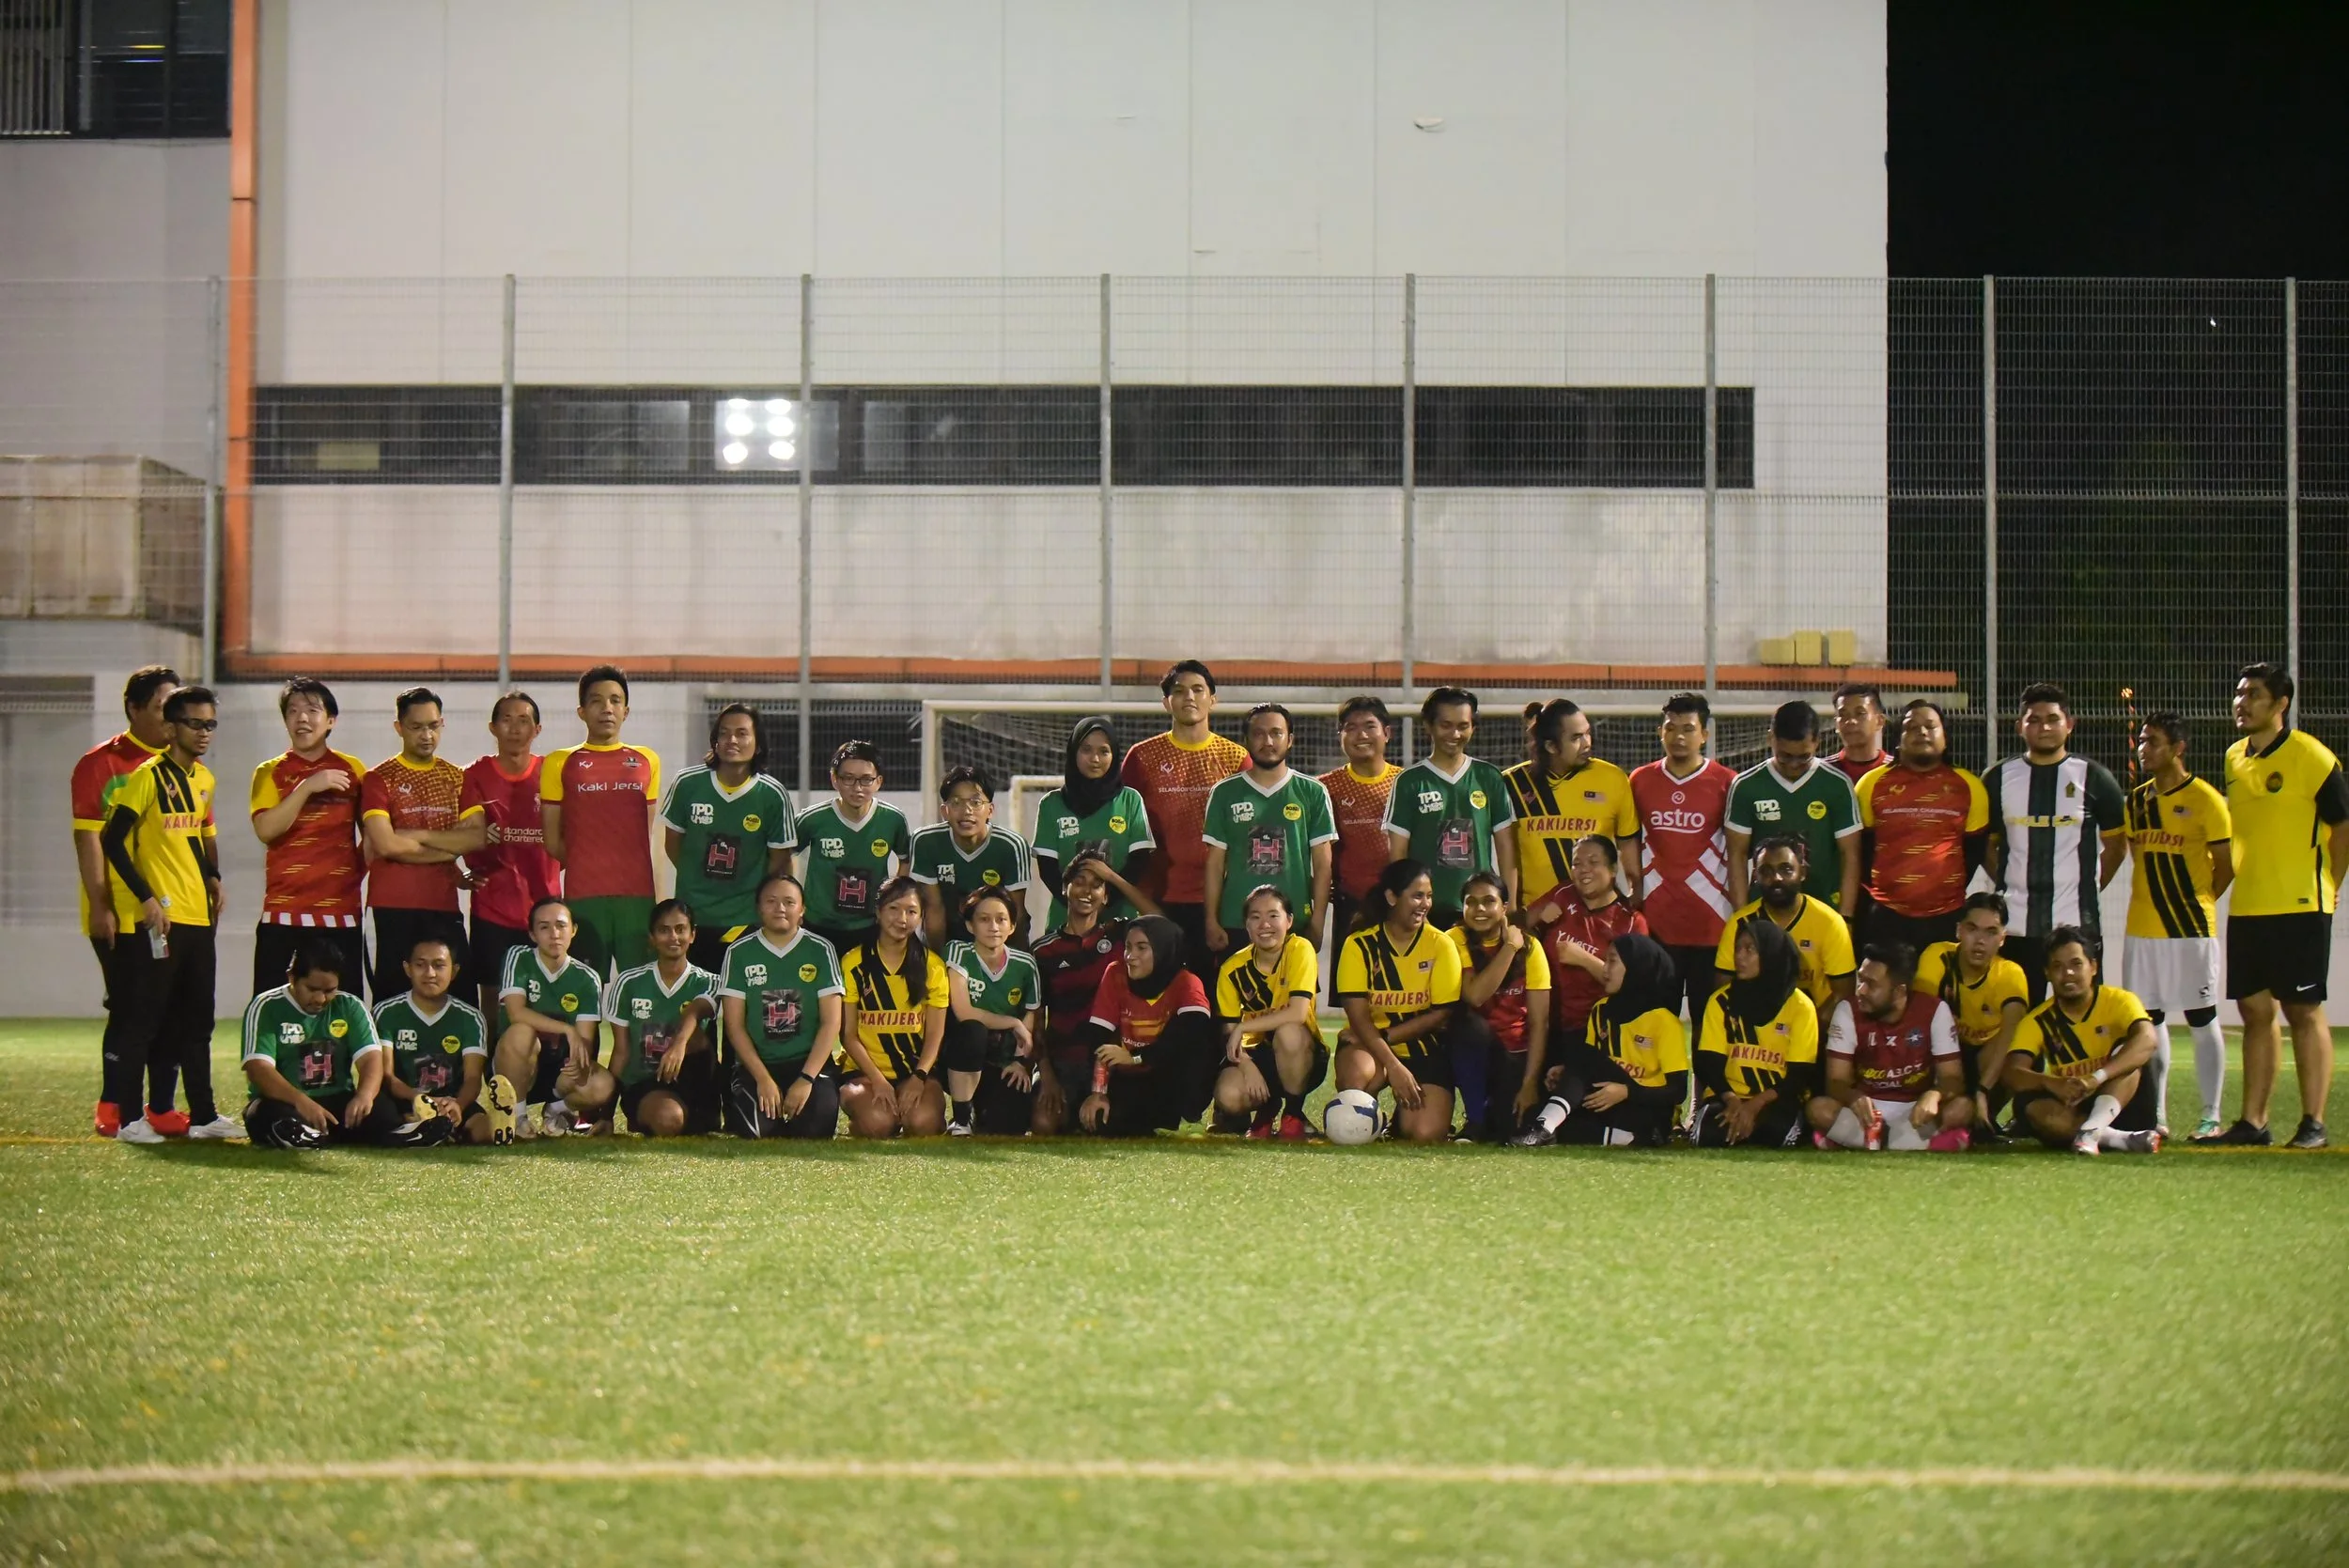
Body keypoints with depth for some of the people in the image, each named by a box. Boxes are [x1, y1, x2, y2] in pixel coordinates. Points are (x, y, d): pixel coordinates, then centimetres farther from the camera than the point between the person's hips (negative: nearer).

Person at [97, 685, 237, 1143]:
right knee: (140, 1019, -4)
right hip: (156, 917, -8)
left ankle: (203, 1115, 18)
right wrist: (146, 898, -17)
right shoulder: (148, 776, -11)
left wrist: (212, 879, 10)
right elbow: (112, 839, -14)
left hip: (198, 916, 8)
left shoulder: (204, 779, 13)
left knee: (196, 1020, 12)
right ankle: (128, 1118, 0)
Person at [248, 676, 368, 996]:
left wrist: (357, 871, 4)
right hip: (283, 912, -1)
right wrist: (307, 786, -14)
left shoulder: (352, 769, 10)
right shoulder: (270, 773, 6)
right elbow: (266, 829, -10)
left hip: (340, 912, 1)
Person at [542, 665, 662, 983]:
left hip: (638, 896, 2)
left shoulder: (647, 762, 15)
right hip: (583, 897, -2)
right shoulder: (560, 763, 7)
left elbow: (649, 834, 15)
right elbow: (552, 841, 7)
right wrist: (587, 868, 7)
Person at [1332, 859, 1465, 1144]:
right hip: (1369, 1045, -1)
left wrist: (1386, 1036, -16)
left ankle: (1404, 1111, 15)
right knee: (1355, 1076, -38)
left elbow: (1442, 1014, -7)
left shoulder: (1440, 945, -3)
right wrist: (1394, 1066, -25)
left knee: (1426, 1133, -22)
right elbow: (1359, 1017, -12)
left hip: (1425, 1048, 1)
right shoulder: (1360, 946, -6)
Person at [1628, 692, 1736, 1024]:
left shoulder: (1727, 783, 0)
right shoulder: (1640, 781, 8)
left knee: (1709, 1020, 1)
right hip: (1655, 918, 2)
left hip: (1710, 921, -2)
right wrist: (1632, 903, 10)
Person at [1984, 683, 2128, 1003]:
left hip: (2077, 922, -2)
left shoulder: (2094, 778, 2)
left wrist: (2088, 888, 5)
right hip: (2015, 925, 2)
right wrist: (2005, 885, 8)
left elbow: (2116, 845, 10)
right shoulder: (1998, 779, 6)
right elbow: (1985, 843, 16)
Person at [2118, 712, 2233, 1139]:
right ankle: (2155, 1115, 13)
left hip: (2191, 928, -6)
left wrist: (2197, 903, 4)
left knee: (2201, 1020, 0)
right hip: (2142, 928, 6)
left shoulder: (2204, 799, -8)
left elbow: (2225, 865, -4)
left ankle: (2211, 1116, 3)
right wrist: (2154, 900, 10)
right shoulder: (2136, 800, 10)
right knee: (2149, 1020, 7)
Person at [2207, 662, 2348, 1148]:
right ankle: (2252, 1121, 13)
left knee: (2304, 1011, -3)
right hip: (2246, 908, 7)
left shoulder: (2309, 756, -10)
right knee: (2255, 1011, 9)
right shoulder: (2234, 757, 11)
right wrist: (2239, 882, 15)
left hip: (2298, 907, -7)